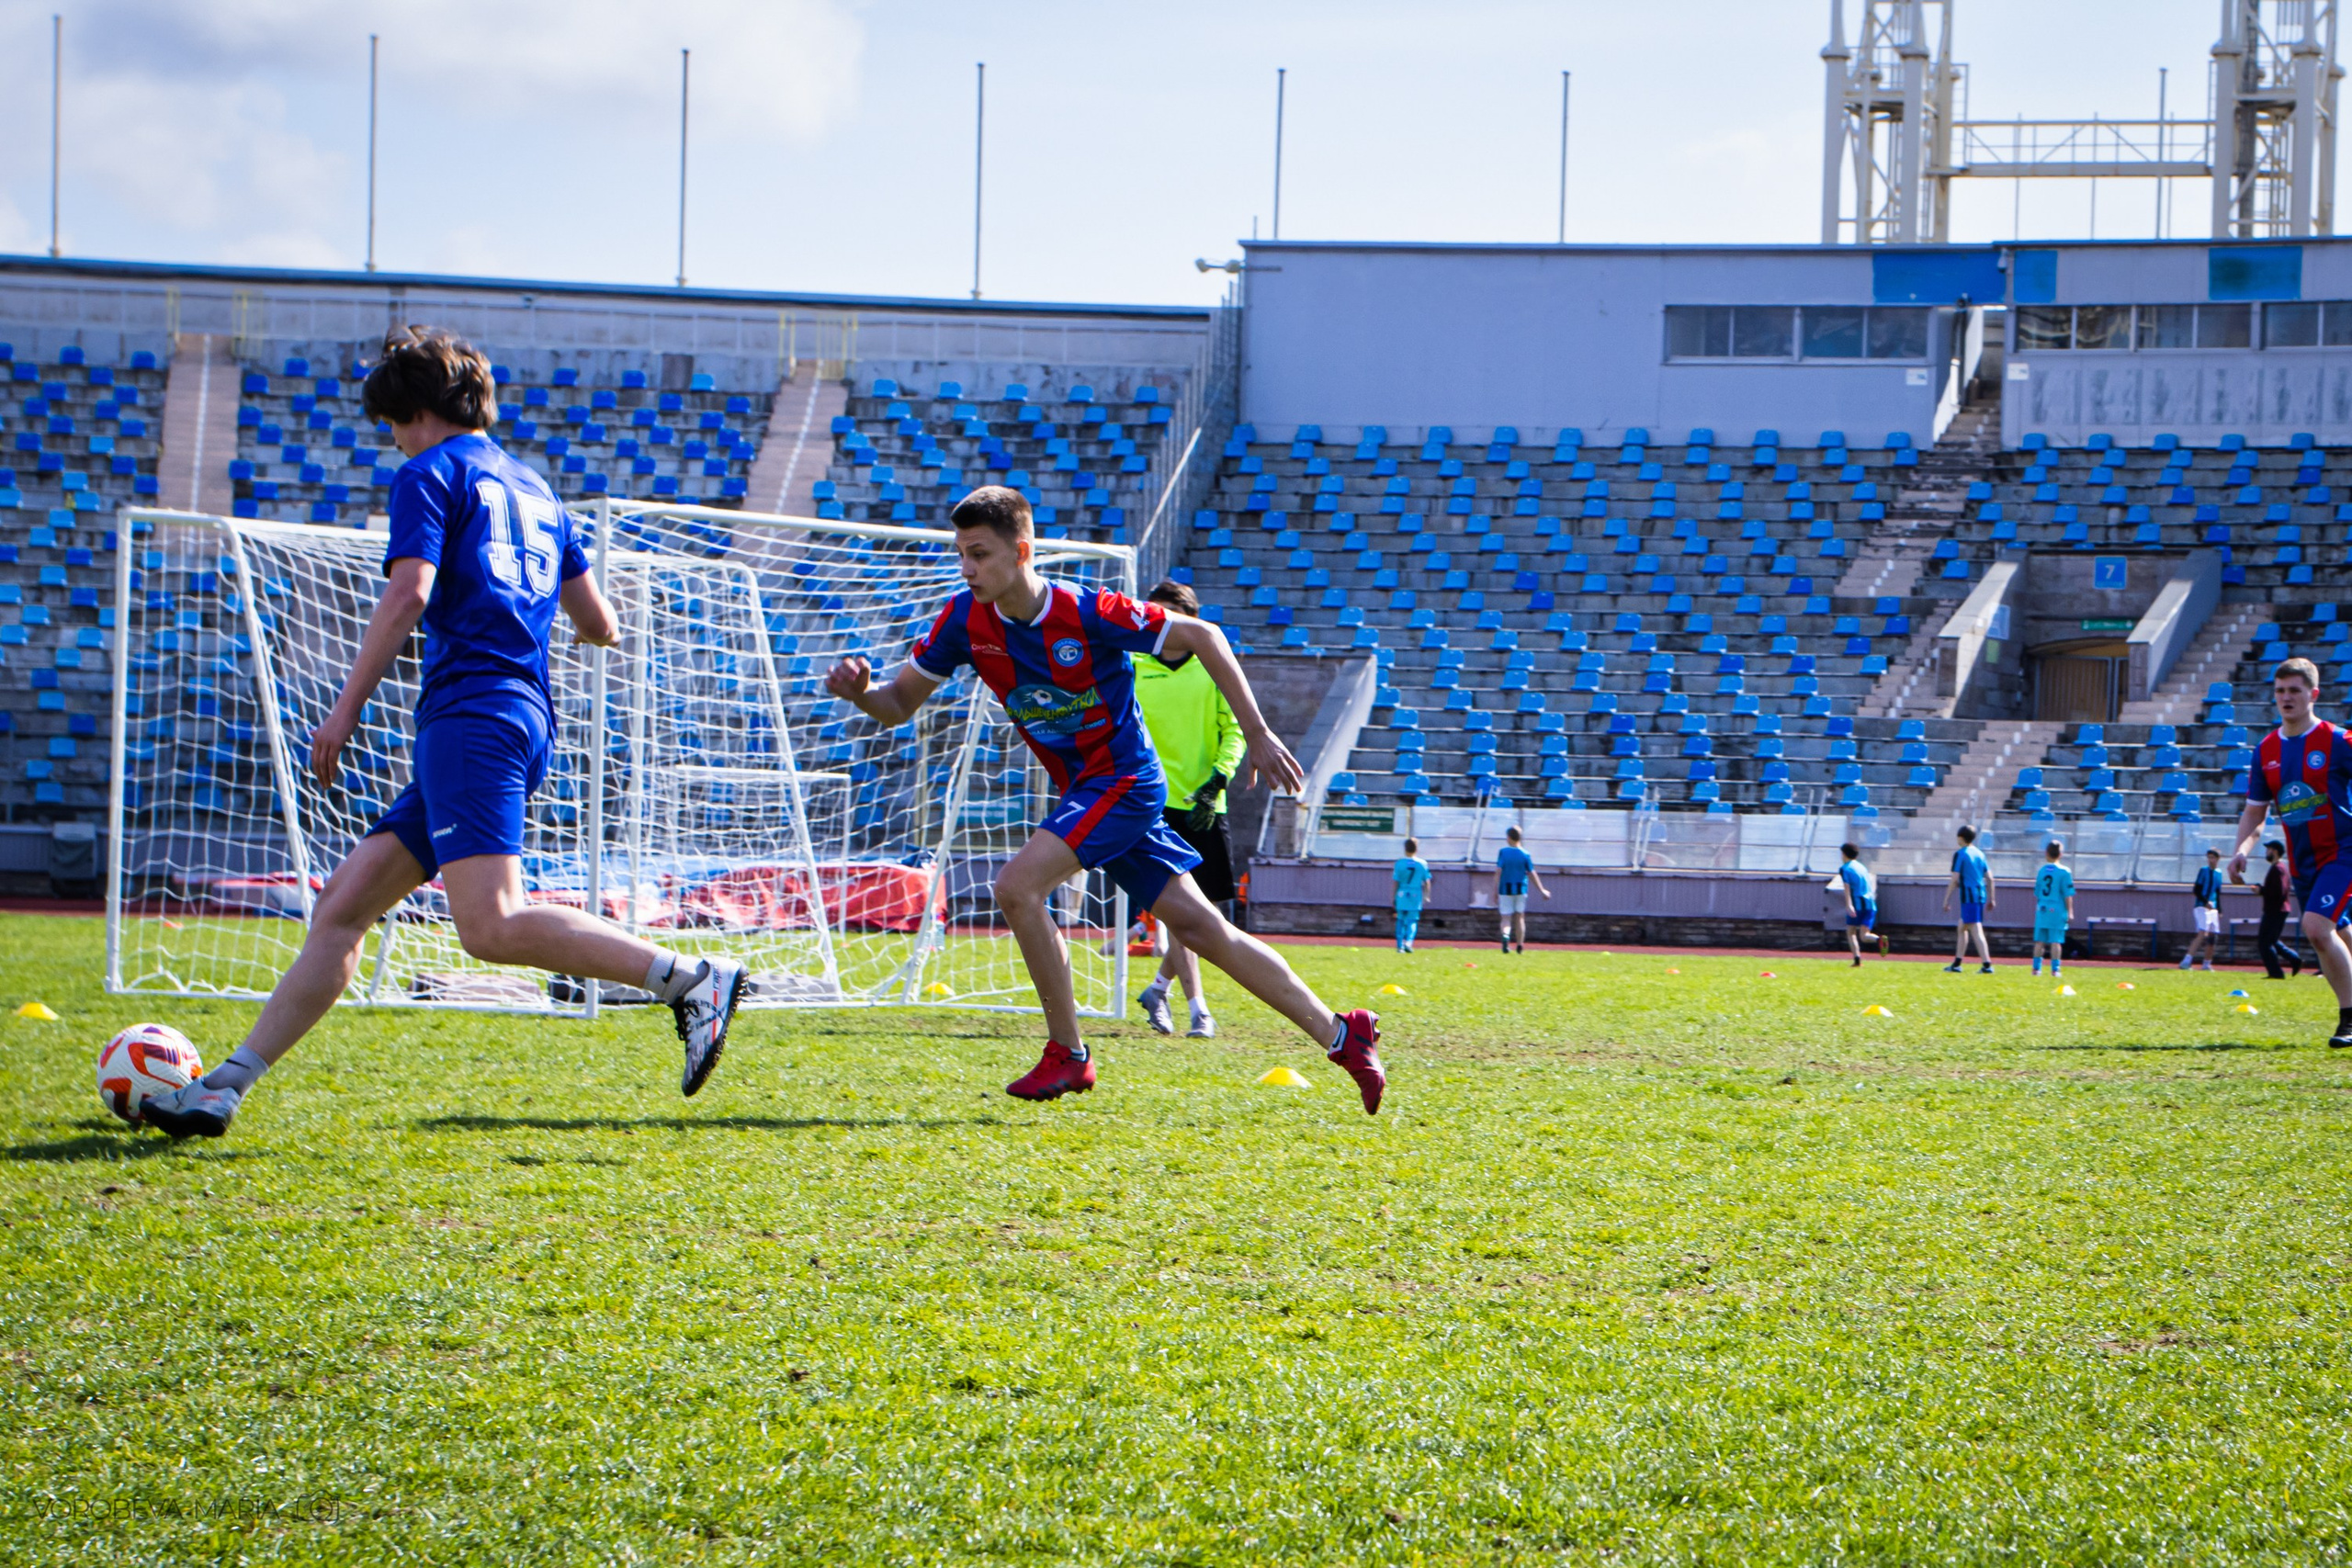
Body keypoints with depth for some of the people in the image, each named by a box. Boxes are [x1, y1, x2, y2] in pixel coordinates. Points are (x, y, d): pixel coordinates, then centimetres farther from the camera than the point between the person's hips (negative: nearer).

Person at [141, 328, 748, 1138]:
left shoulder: (430, 475, 2)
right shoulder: (532, 489, 24)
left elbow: (408, 593, -13)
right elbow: (600, 625, 25)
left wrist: (346, 708, -12)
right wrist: (596, 625, 50)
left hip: (470, 712, -9)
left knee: (493, 926, -22)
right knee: (344, 903, 8)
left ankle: (693, 979, -24)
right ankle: (227, 1085, 7)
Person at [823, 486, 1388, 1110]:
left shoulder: (1088, 614, -22)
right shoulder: (966, 621, -6)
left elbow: (1202, 636, -13)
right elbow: (899, 704, 1)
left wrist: (1258, 736, -11)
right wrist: (859, 691, -22)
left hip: (1124, 779, -7)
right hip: (1081, 789, 7)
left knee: (1017, 886, -23)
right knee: (1198, 927, 8)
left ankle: (1068, 1054, -8)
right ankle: (1341, 1036, 15)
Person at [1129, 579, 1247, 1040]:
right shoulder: (1133, 670, 4)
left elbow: (1234, 729, 4)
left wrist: (1216, 782, -10)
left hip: (1205, 806, 2)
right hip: (1157, 803, -2)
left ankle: (1158, 989, 28)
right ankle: (1198, 1011, -12)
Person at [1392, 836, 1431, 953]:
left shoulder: (1399, 864, -4)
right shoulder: (1422, 864, -2)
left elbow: (1396, 883, -2)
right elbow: (1426, 882, 2)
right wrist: (1426, 895, 14)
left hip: (1402, 895, 0)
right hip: (1416, 896, 0)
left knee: (1401, 920, 11)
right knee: (1412, 921, 4)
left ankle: (1400, 945, 8)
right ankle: (1408, 942, -17)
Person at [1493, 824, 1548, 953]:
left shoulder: (1503, 852, -5)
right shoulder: (1525, 854, -2)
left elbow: (1498, 871, -10)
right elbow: (1532, 874, -1)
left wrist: (1495, 891, -7)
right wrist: (1542, 890, 8)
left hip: (1505, 889, -1)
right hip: (1520, 889, 1)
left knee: (1506, 918, 0)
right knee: (1520, 917, 14)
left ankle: (1505, 936, -30)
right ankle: (1520, 946, 15)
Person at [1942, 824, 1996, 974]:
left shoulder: (1960, 854, -7)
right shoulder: (1980, 854, 14)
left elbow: (1955, 880, -12)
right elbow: (1990, 878, 14)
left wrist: (1947, 899, -7)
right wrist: (1991, 899, 19)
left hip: (1968, 897, -8)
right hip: (1980, 896, 8)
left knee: (1976, 931, -11)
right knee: (1961, 928, 19)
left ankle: (1987, 965, -19)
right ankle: (1957, 964, 23)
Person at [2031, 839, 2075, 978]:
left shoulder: (2041, 871, 6)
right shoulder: (2064, 872, -6)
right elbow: (2068, 895, -7)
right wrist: (2070, 912, -2)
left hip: (2042, 910, 3)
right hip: (2057, 911, -3)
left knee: (2040, 941, 8)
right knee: (2056, 941, -2)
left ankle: (2036, 967, 10)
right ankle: (2055, 969, -3)